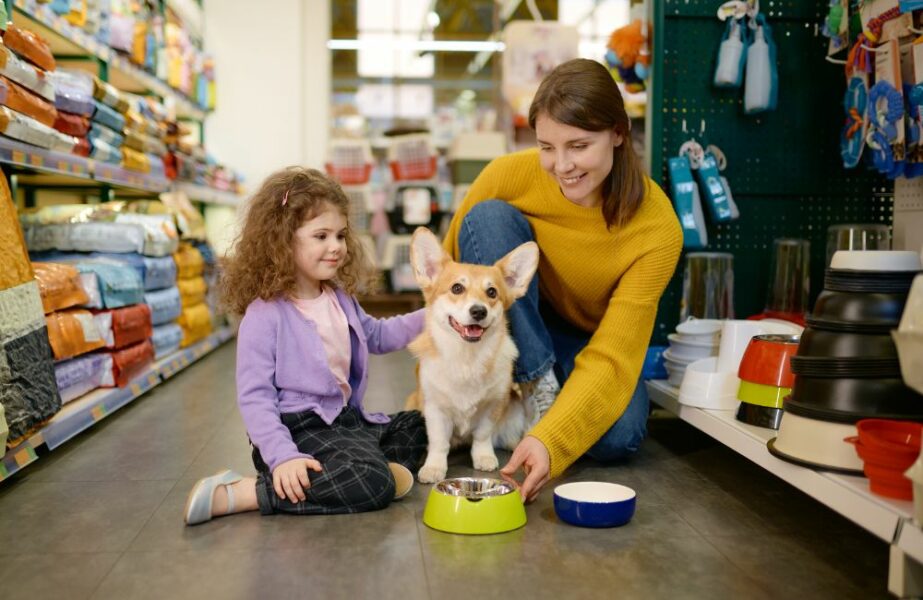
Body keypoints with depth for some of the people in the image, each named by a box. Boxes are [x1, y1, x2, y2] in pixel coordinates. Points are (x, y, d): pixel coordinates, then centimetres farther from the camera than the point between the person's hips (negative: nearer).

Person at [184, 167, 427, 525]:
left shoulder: (341, 298, 7)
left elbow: (374, 335, 26)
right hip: (299, 428, -9)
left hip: (347, 418, 9)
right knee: (372, 485, -29)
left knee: (419, 425, 20)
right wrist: (282, 456, -30)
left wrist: (426, 319, 14)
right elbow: (254, 396, -20)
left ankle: (383, 464, -7)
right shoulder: (265, 315, -18)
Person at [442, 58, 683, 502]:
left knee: (619, 435, -33)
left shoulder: (658, 228, -24)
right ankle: (537, 391, -20)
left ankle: (541, 413, 0)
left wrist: (550, 440, -44)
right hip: (513, 338, 1)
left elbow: (612, 354, -28)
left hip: (589, 346, -1)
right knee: (489, 218, -26)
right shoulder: (509, 176, -22)